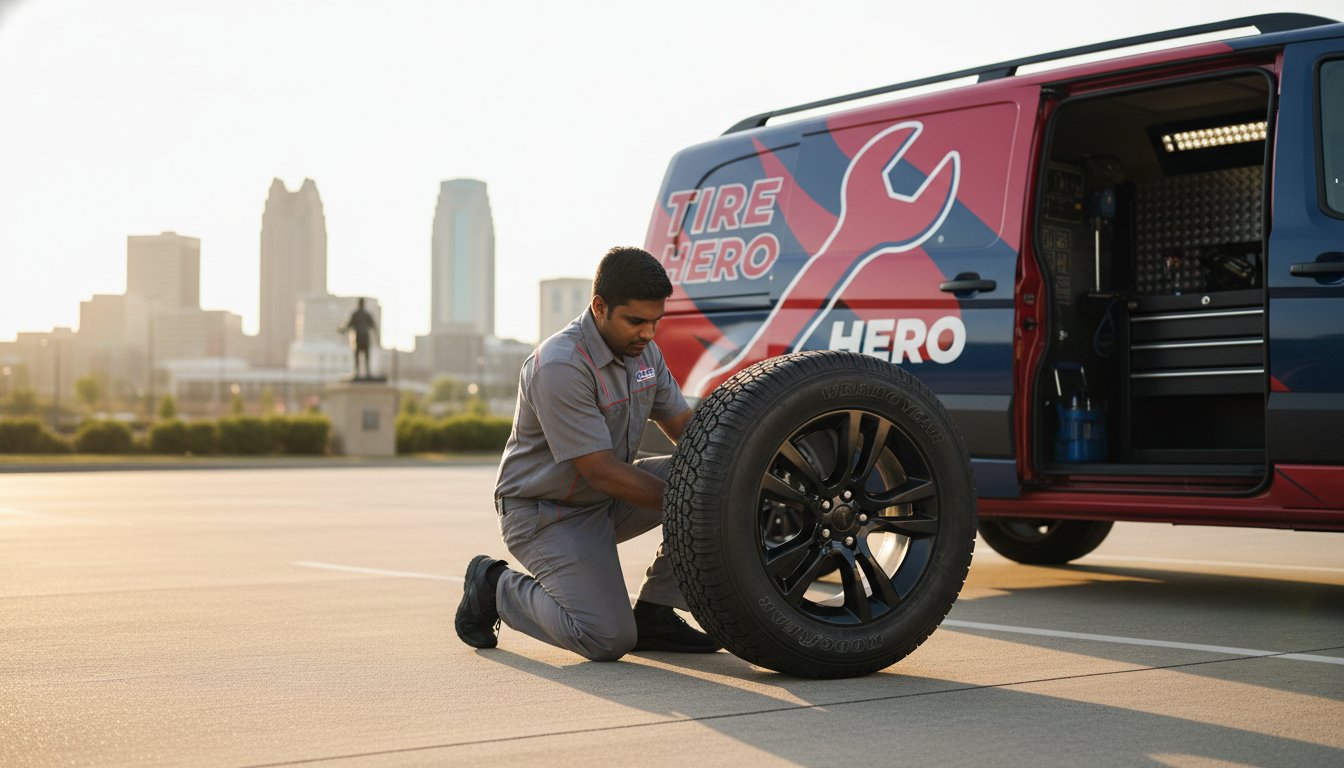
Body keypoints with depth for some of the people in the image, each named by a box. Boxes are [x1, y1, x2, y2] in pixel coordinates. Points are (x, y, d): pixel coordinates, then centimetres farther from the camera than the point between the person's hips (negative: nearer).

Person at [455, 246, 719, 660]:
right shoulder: (560, 365, -27)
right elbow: (601, 470, -27)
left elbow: (684, 426, 6)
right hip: (545, 513, -8)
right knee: (608, 639, -21)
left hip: (608, 499, 8)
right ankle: (496, 586, 4)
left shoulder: (644, 351, 1)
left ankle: (654, 613, 0)